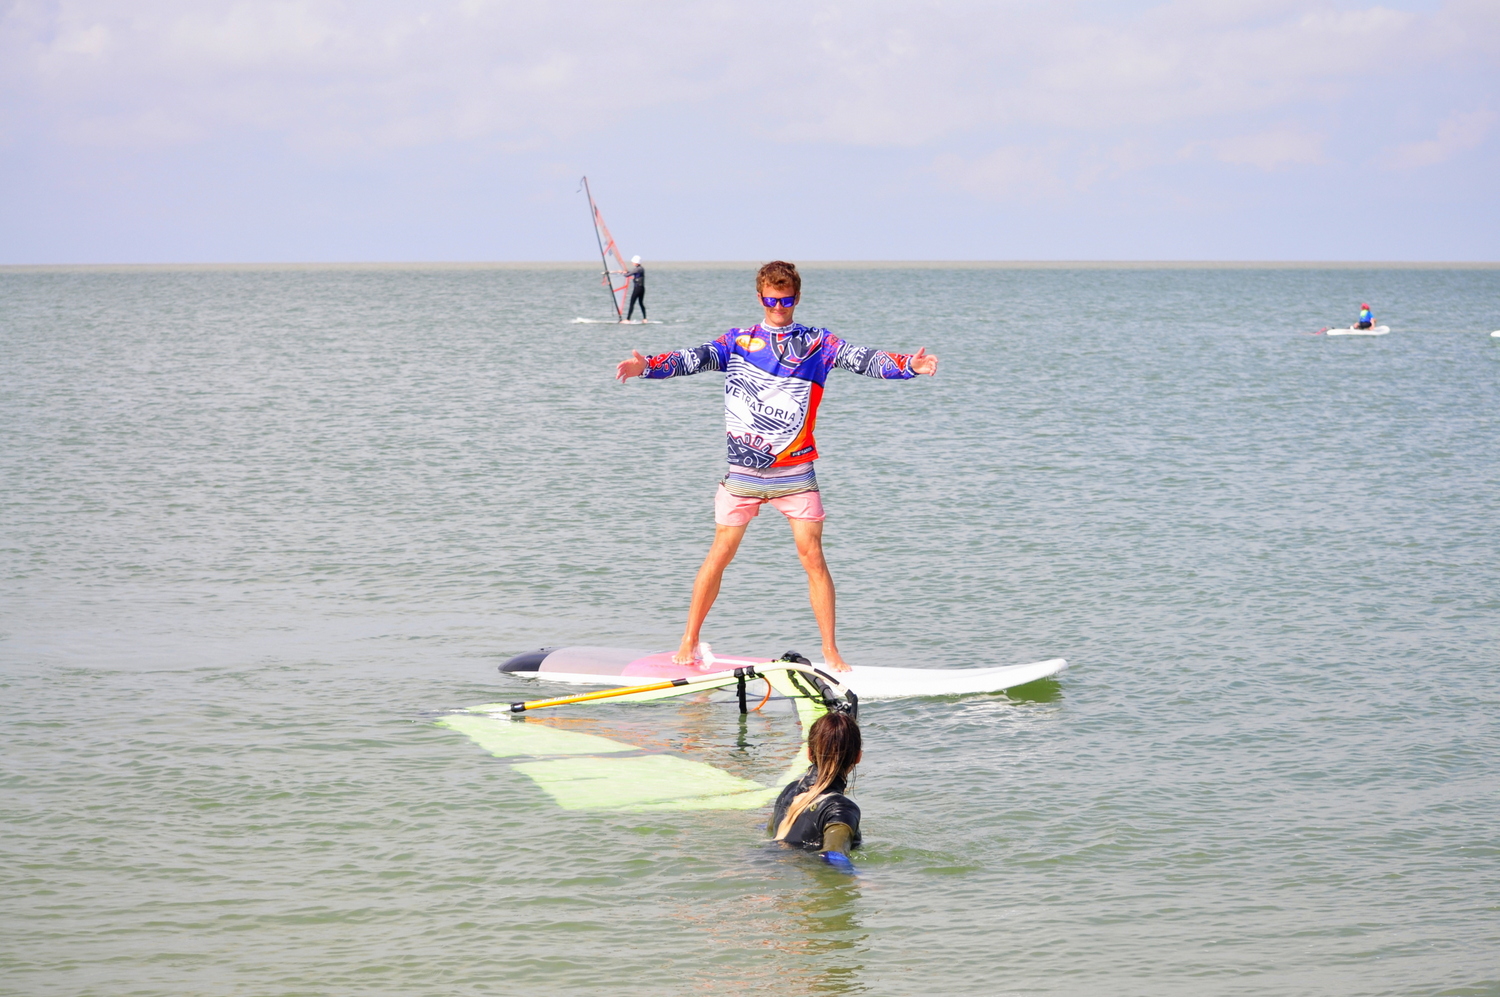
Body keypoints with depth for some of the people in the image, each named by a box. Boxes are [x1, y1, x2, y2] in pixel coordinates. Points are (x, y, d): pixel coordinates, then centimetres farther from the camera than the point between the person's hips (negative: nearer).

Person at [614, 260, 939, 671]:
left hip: (795, 474, 0)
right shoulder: (737, 342, 7)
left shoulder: (817, 343, 4)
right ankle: (689, 642, 15)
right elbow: (696, 359, -4)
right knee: (720, 555, 3)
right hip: (743, 471, 0)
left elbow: (861, 359, -8)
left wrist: (908, 365, -26)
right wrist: (647, 366, -22)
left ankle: (830, 651, 0)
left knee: (812, 556, -6)